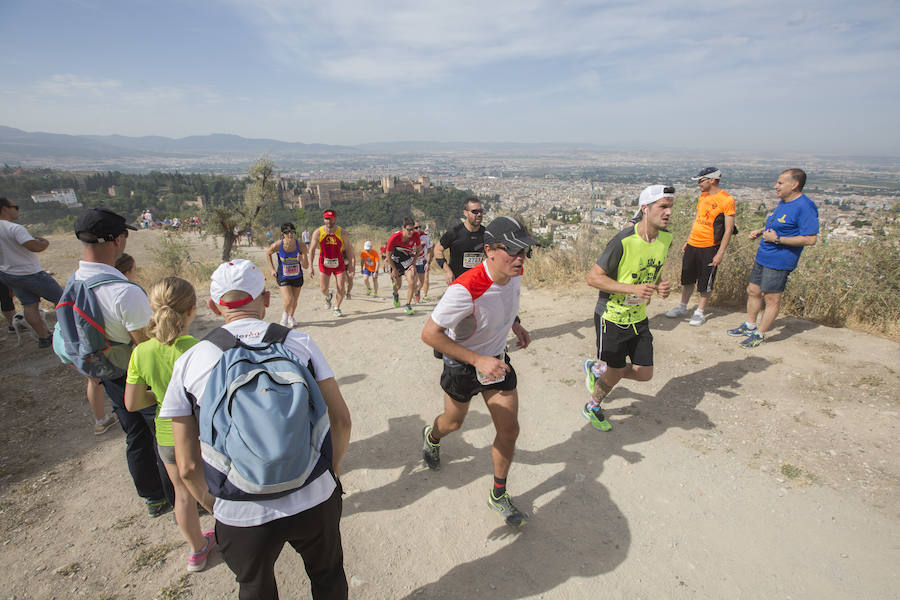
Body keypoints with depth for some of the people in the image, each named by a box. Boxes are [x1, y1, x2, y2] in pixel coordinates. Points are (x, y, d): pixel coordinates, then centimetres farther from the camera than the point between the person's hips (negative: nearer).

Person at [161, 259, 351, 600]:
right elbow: (341, 421, -7)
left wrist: (213, 507, 13)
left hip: (242, 517, 1)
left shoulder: (189, 363, -7)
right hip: (314, 502, 0)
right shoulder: (299, 342, -8)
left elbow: (188, 467, -6)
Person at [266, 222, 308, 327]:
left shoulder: (301, 246, -20)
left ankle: (291, 317, 45)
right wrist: (272, 269, 1)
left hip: (297, 277, 2)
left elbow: (306, 266, -16)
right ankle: (285, 314, 19)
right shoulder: (278, 245, -21)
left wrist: (302, 260, -38)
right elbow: (268, 253, 3)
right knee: (289, 300, -16)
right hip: (283, 277, -2)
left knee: (295, 301, 14)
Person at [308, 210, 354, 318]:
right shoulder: (318, 233, -9)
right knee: (323, 289, -2)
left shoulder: (342, 233, -8)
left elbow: (349, 249, -1)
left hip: (339, 264, 0)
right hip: (324, 264, 0)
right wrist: (310, 266, -10)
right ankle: (328, 296, 36)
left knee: (341, 288, -1)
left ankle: (337, 307, 24)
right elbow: (312, 250, -5)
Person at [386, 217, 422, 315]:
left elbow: (418, 249, -1)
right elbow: (388, 254, -14)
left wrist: (414, 262, -7)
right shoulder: (394, 237, -29)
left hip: (408, 260, 1)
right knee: (397, 285, 12)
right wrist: (394, 269, -9)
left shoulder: (415, 235, -21)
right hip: (396, 261, -1)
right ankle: (396, 294, 51)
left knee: (411, 281, -20)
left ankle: (408, 306, -6)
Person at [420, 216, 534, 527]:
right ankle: (432, 436, 58)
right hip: (462, 365, -5)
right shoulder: (465, 289, -36)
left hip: (498, 360, 5)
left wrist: (515, 324, -2)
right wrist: (478, 360, -34)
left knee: (509, 430, 5)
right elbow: (430, 333, -30)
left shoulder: (514, 274, -12)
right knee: (454, 423, 19)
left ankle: (498, 495, 28)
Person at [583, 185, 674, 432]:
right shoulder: (623, 241, -24)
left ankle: (596, 368, 35)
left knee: (645, 374, 10)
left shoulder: (666, 238, -1)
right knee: (616, 374, 6)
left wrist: (660, 287, -6)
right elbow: (593, 277, -21)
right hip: (612, 317, -7)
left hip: (639, 317, 7)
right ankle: (592, 407, 36)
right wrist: (632, 289, -29)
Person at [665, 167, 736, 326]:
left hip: (709, 248, -6)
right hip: (692, 245, 6)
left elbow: (729, 229, -12)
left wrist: (720, 253, -15)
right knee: (687, 278, 14)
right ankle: (682, 307, 28)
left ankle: (700, 312, 18)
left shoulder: (726, 199, -12)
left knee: (705, 283, 5)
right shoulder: (703, 196, 9)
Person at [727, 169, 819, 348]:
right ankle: (749, 326, 33)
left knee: (772, 298, 1)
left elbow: (810, 239, -21)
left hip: (779, 261, -9)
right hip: (763, 256, 10)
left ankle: (760, 334, 13)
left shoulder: (805, 207, -18)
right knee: (753, 291, 17)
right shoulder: (783, 201, 11)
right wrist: (760, 231, 10)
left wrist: (777, 239, -21)